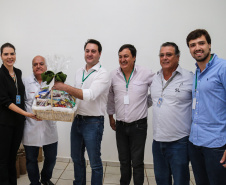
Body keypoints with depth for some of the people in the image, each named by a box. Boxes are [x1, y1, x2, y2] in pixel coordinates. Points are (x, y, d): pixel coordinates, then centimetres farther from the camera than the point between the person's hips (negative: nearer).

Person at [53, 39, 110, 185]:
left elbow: (90, 95, -26)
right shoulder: (79, 72, 10)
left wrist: (65, 87, -24)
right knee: (77, 158, 21)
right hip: (77, 119, 7)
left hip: (93, 122, -7)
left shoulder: (103, 74, -13)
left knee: (95, 161, 6)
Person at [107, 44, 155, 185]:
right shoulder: (113, 75, 2)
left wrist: (146, 102, -1)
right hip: (120, 125, 3)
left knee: (137, 161, 5)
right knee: (124, 160, 17)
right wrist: (111, 116, 18)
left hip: (139, 125, -3)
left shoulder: (146, 74, -9)